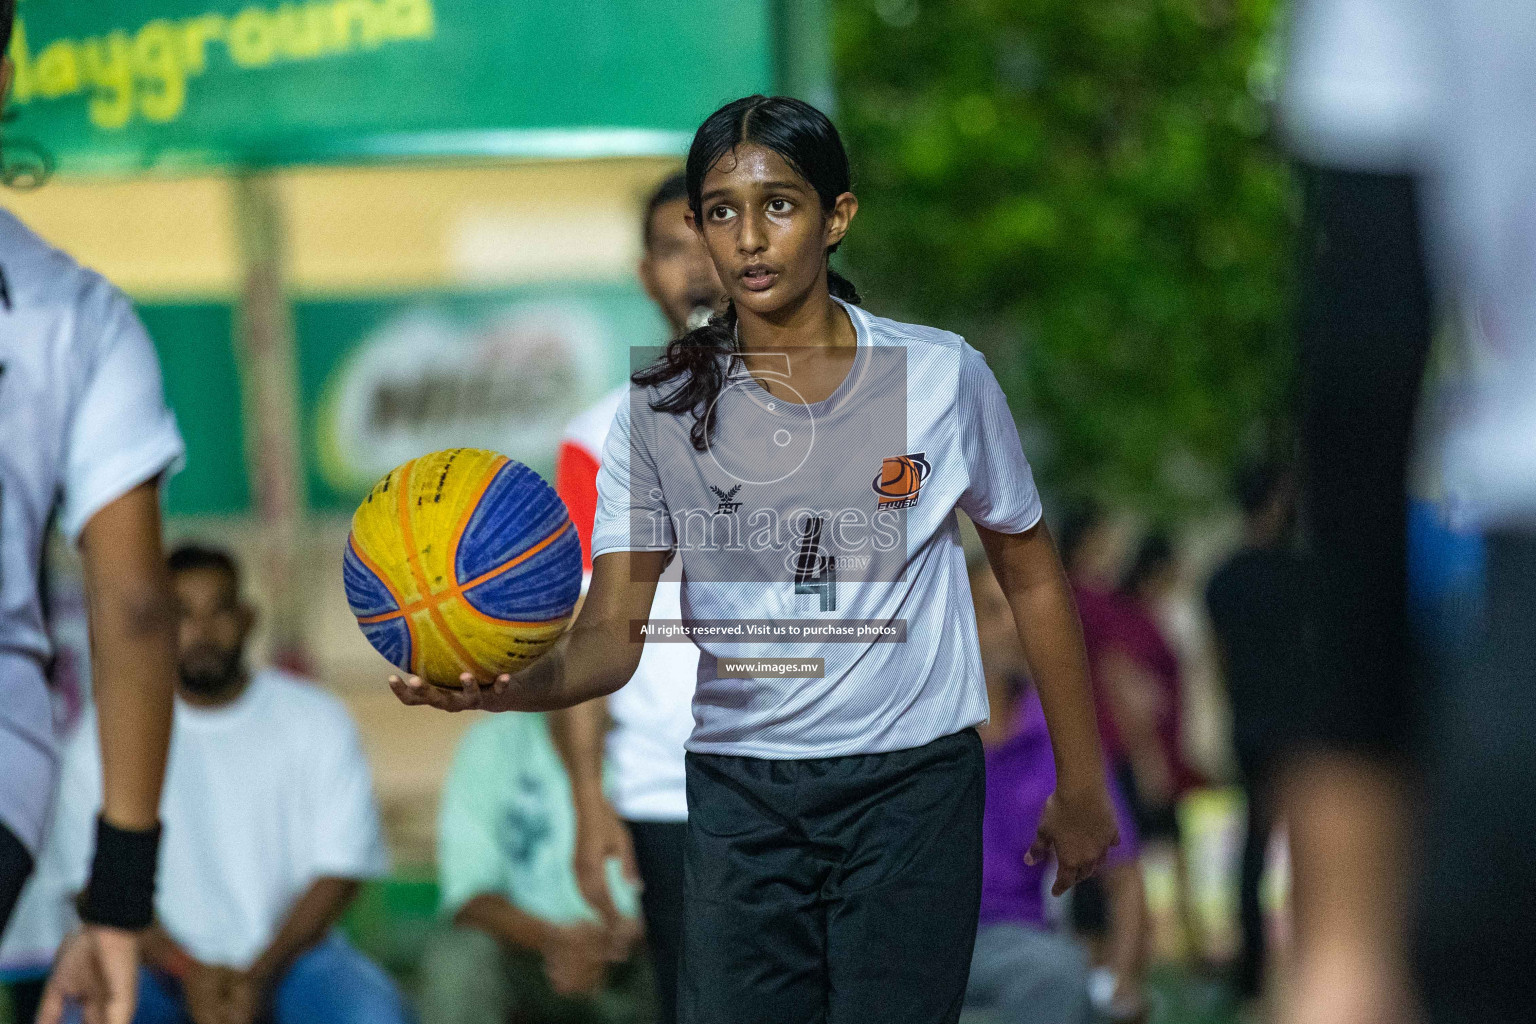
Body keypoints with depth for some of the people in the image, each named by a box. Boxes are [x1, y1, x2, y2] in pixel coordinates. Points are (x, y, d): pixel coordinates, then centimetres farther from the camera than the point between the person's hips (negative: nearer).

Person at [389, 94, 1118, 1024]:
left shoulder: (943, 376, -3)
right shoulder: (661, 409, -1)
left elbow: (1031, 574, 9)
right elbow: (611, 635, -7)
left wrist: (1080, 786, 12)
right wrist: (507, 686, -30)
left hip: (914, 781, -1)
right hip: (740, 791, 1)